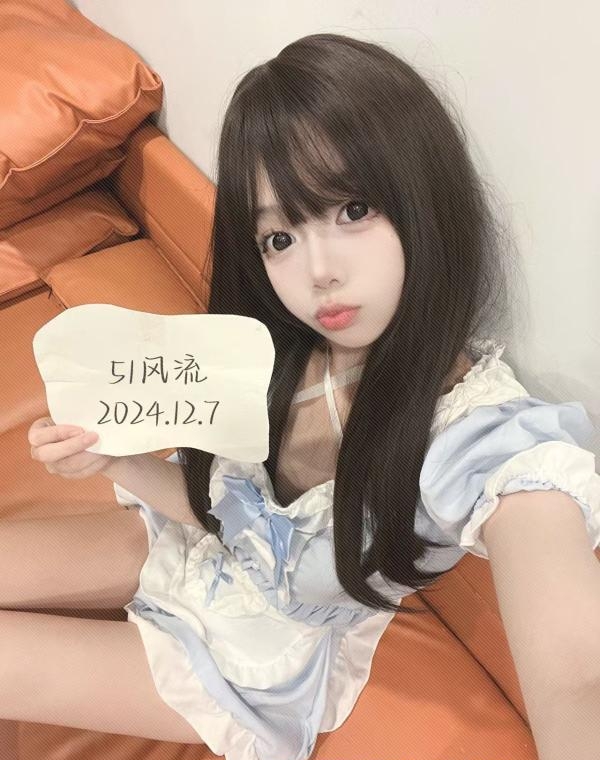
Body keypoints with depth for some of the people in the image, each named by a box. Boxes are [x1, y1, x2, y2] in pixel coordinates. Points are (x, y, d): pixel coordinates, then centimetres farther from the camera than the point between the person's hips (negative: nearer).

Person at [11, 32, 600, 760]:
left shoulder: (492, 436, -33)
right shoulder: (271, 348, -19)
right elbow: (218, 509, -5)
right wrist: (110, 457, -22)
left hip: (256, 665, -3)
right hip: (185, 547, 4)